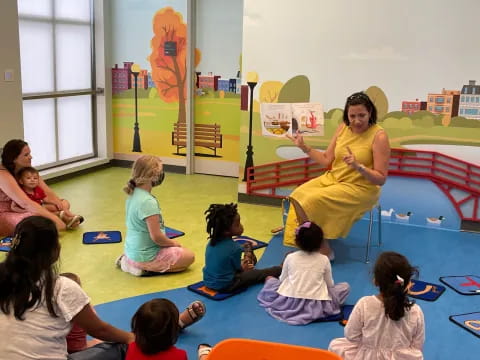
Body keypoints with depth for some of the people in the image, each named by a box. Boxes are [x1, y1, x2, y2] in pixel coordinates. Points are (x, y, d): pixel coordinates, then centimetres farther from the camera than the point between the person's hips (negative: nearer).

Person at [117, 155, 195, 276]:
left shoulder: (133, 194, 0)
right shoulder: (148, 202, -28)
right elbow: (156, 236, -25)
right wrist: (172, 242, -5)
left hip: (132, 250, 8)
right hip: (145, 256, -8)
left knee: (173, 248, 29)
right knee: (189, 256, 5)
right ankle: (147, 269, -4)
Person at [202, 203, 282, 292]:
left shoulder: (212, 241, -4)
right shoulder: (234, 248, -24)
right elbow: (237, 268, -7)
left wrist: (241, 265, 22)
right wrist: (242, 268, 16)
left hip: (208, 281, 7)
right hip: (225, 286, -7)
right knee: (260, 273, 7)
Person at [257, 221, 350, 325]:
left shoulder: (290, 257, -3)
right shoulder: (324, 260, -5)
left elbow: (282, 280, 7)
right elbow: (329, 284, 4)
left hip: (290, 303, 1)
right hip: (316, 306, -1)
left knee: (270, 280, 25)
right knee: (345, 286, 16)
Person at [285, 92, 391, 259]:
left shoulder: (379, 136, -16)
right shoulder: (343, 128, 2)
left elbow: (381, 179, -15)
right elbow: (326, 160, 7)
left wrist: (358, 166, -30)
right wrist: (304, 147, 0)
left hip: (360, 189, -6)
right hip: (332, 179, 6)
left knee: (313, 201, -24)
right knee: (298, 196, -16)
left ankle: (324, 251, -6)